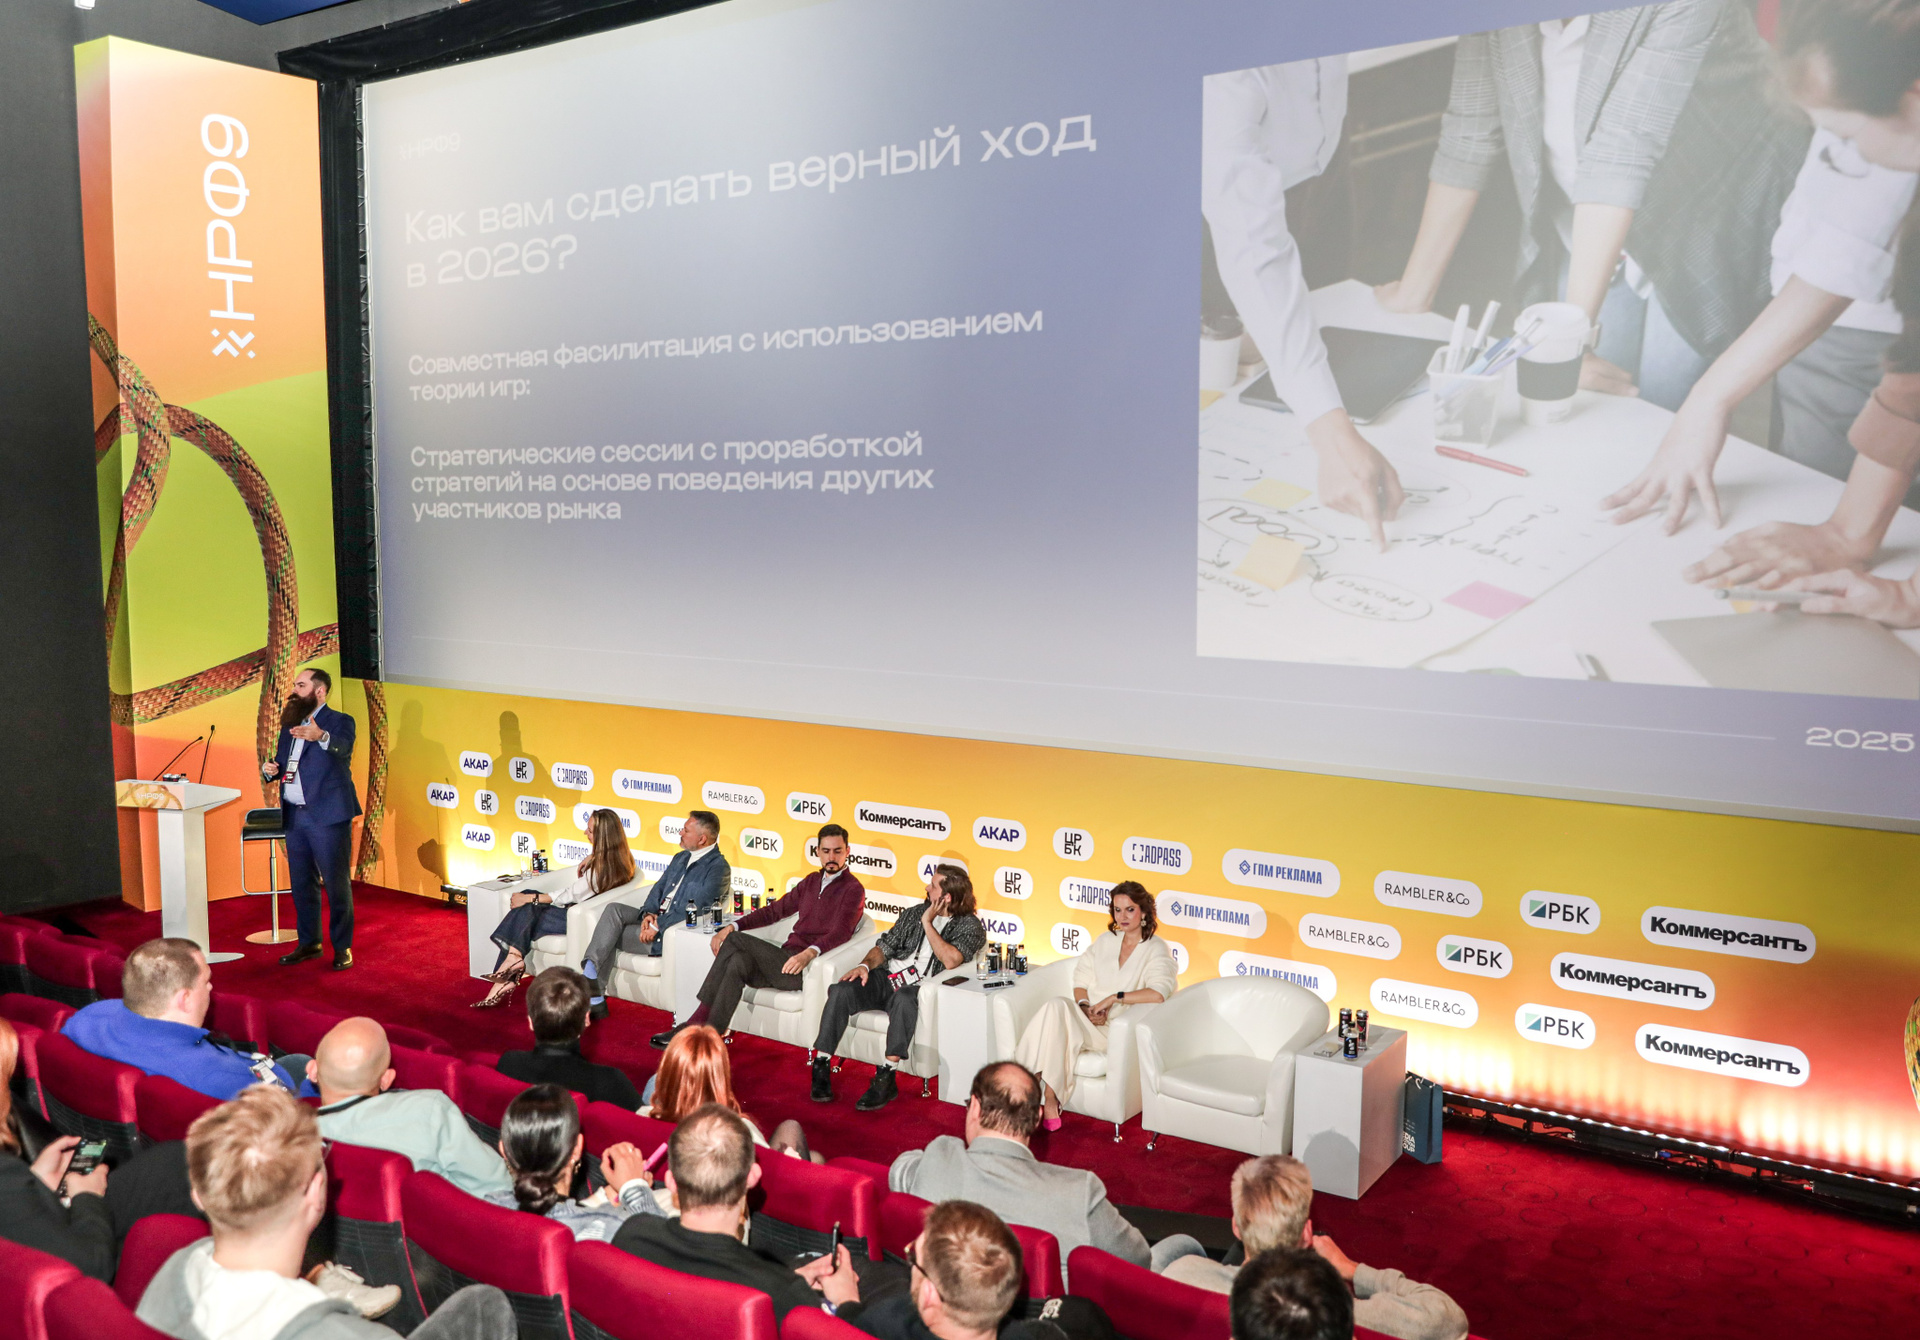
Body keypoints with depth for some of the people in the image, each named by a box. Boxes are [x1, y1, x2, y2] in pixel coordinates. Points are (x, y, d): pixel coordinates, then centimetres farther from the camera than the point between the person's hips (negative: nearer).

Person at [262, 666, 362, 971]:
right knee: (302, 883, 14)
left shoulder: (339, 722, -7)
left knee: (337, 883, -2)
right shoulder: (290, 724, 15)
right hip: (294, 816, 7)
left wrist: (322, 736, -50)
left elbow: (343, 747, -29)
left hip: (328, 816, -7)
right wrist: (269, 769, 0)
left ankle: (342, 947, 6)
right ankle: (309, 943, 25)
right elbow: (281, 764, 24)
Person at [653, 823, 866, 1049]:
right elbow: (775, 910, 24)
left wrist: (810, 953, -37)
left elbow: (841, 933, -18)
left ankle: (699, 1023, -18)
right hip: (785, 961, 6)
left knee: (736, 941, -22)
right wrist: (733, 926, 10)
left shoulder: (852, 889, -2)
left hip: (806, 969, -6)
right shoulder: (812, 881, 22)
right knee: (737, 961, -25)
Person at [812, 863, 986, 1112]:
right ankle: (821, 1066, -17)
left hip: (917, 989, -5)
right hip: (886, 979, 5)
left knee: (904, 997, -40)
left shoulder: (970, 926, 1)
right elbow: (885, 945, 19)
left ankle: (886, 1079, -36)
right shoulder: (917, 913, 18)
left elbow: (951, 960, -18)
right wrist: (865, 965, -2)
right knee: (841, 991, -23)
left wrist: (928, 923, -10)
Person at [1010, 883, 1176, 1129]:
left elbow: (1159, 993, -18)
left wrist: (1114, 997, -18)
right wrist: (1085, 1006, -4)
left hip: (1116, 1030, -5)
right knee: (1057, 1005, -31)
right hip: (1086, 1017, 5)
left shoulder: (1156, 949, 0)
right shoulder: (1106, 941, 19)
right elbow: (1081, 977, 16)